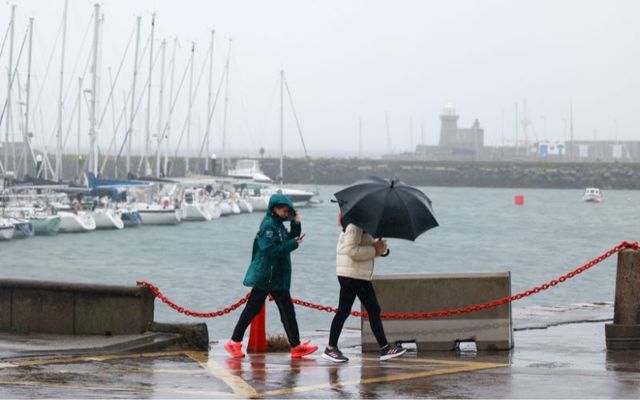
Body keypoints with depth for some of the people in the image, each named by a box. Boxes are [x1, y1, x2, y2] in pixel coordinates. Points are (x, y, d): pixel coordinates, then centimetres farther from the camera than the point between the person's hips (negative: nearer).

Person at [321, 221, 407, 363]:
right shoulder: (355, 226, -15)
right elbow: (351, 250, -25)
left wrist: (379, 246, -3)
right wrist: (374, 250, -18)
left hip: (362, 276, 10)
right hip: (350, 275, -10)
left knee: (374, 310, 8)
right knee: (344, 311, -4)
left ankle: (385, 348, 9)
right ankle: (330, 349, 4)